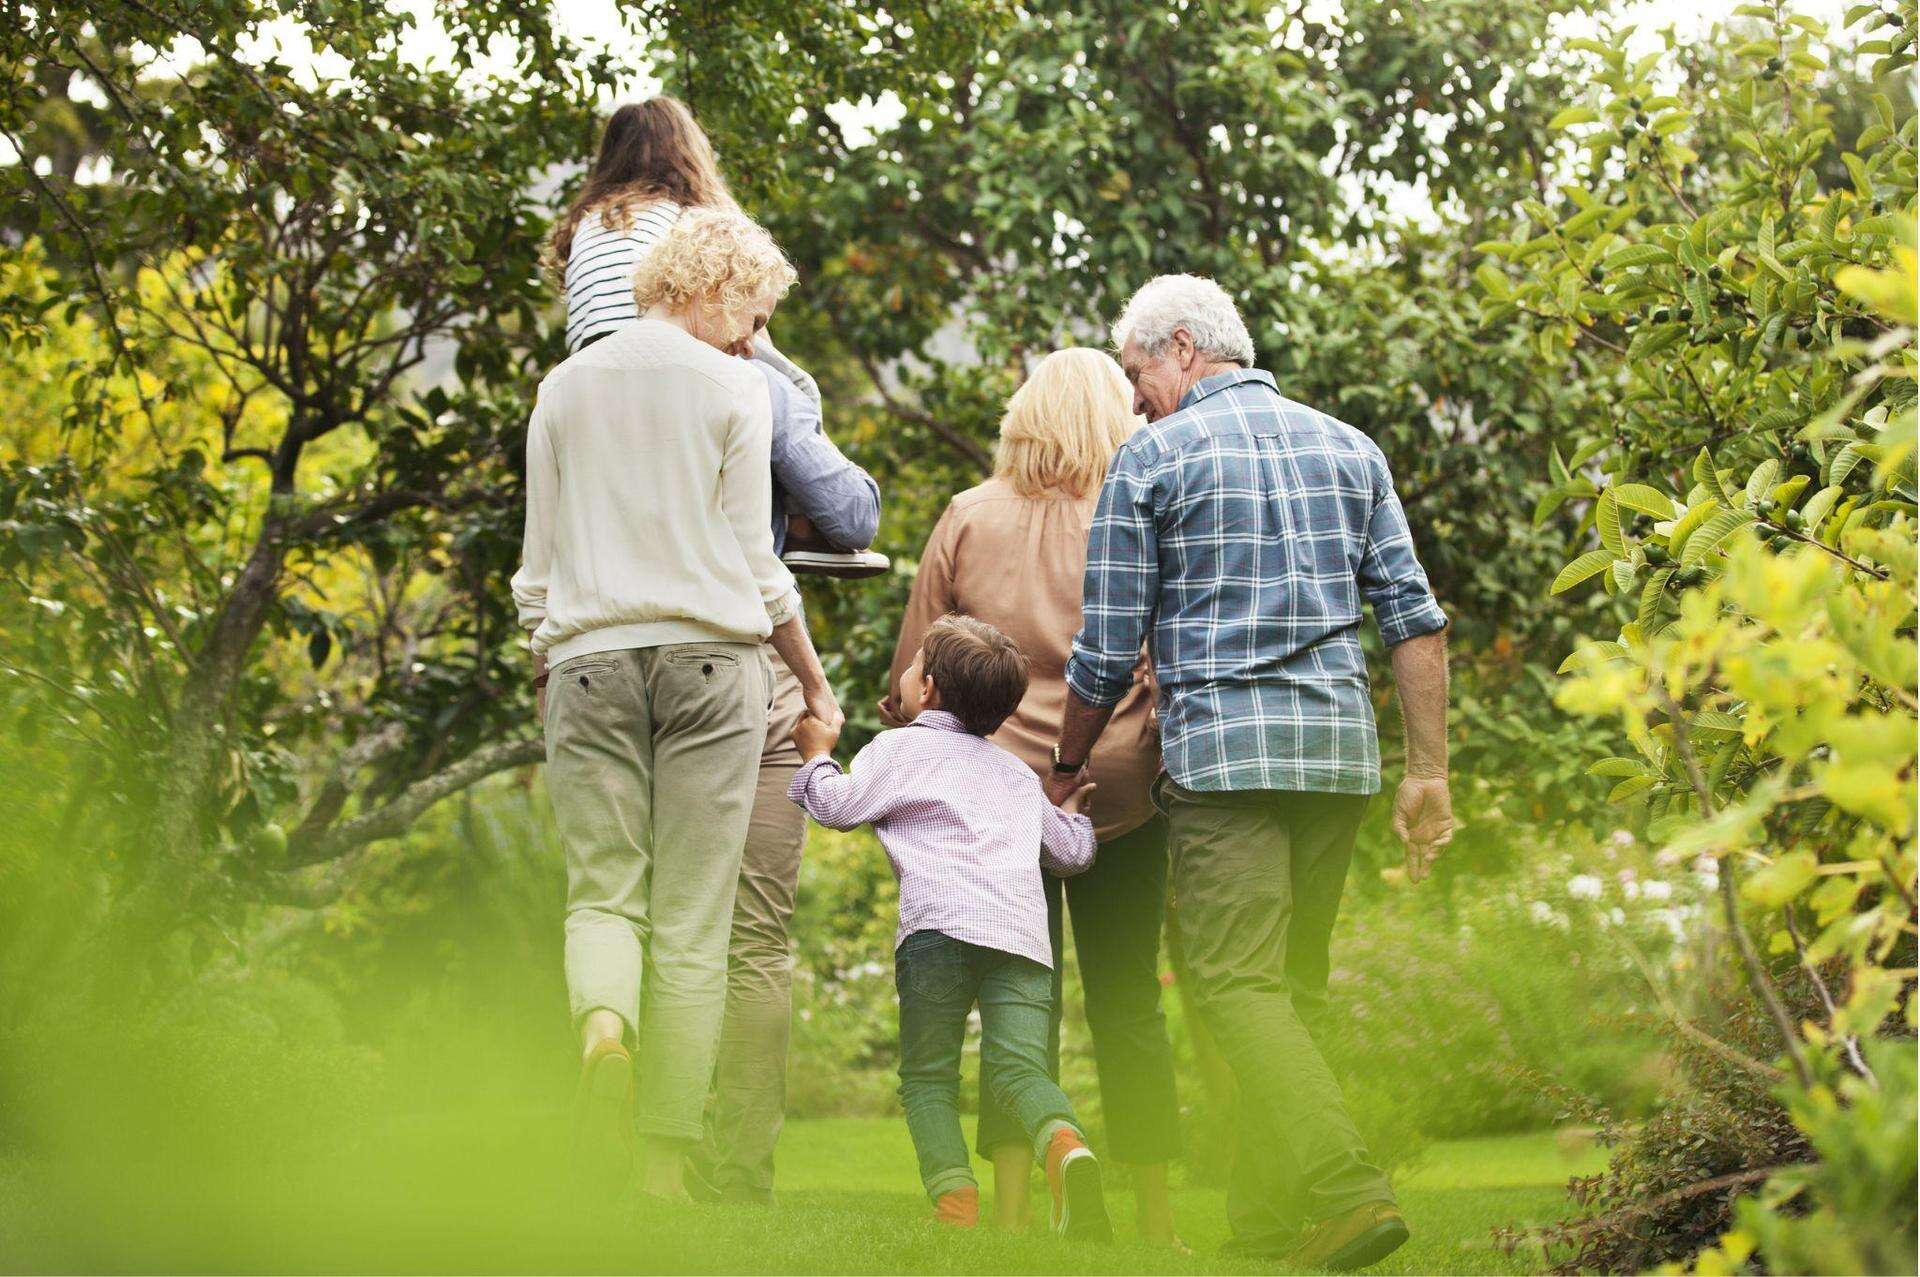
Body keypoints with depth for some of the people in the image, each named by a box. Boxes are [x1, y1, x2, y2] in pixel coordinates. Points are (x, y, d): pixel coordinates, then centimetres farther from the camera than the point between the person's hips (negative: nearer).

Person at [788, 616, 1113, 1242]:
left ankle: (955, 1202, -13)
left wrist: (818, 755, 29)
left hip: (941, 921, -4)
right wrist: (1072, 811, 60)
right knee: (1020, 1069, -4)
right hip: (1025, 932, 4)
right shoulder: (1018, 773, 32)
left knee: (927, 1078, 5)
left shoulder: (901, 747, 15)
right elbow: (1073, 850, 37)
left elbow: (837, 806, 9)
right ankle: (1068, 1149, -36)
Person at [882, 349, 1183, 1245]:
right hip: (1120, 795, 0)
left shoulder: (969, 518, 3)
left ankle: (1009, 1211, -2)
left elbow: (915, 671, 7)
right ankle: (1154, 1220, 8)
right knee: (1129, 1004, 6)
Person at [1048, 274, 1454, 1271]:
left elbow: (1106, 656, 3)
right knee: (1295, 985, 11)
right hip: (1340, 744, 5)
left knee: (1240, 983, -7)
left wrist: (1065, 768, 18)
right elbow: (1415, 619, 8)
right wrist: (1429, 771, 10)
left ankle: (1346, 1192, -24)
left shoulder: (1152, 460, 1)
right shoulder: (1348, 447, 14)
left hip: (1225, 744, -5)